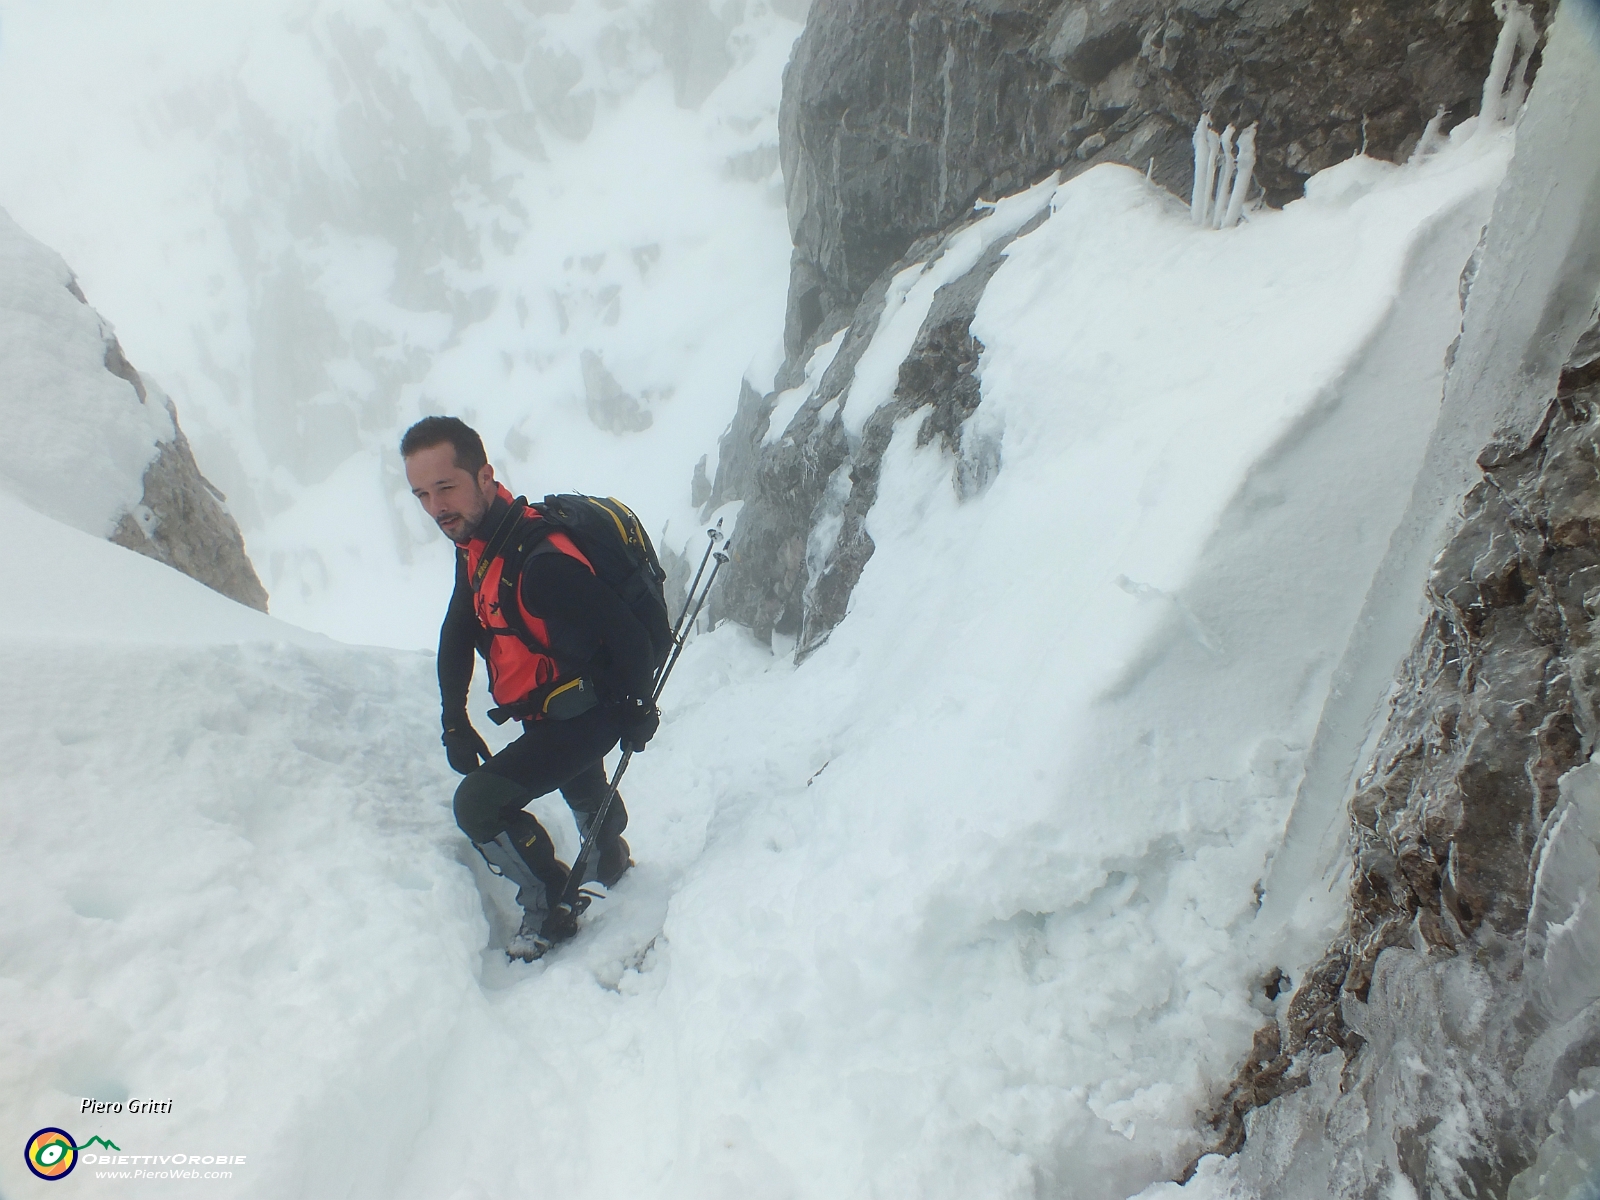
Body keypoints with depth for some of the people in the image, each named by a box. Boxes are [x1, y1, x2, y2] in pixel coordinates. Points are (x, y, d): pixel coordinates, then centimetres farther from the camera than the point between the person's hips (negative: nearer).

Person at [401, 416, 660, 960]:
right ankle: (610, 863, 64)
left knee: (480, 802, -20)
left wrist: (635, 709, -16)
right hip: (557, 710, 10)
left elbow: (628, 634, -30)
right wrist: (454, 720, 2)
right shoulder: (475, 544, -4)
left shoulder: (539, 562, -35)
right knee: (579, 788, 34)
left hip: (586, 710, -10)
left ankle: (549, 906, 1)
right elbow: (457, 634, 7)